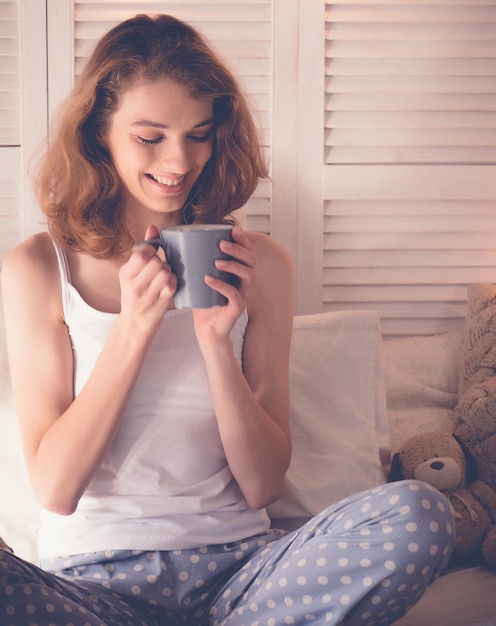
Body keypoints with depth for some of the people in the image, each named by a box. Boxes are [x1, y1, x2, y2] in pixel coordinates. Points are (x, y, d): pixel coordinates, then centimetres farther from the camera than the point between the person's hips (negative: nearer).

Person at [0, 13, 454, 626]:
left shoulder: (259, 264, 3)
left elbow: (263, 484, 1)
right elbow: (55, 488, -6)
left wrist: (217, 341, -14)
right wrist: (134, 327, -15)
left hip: (236, 564, 2)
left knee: (418, 515, -24)